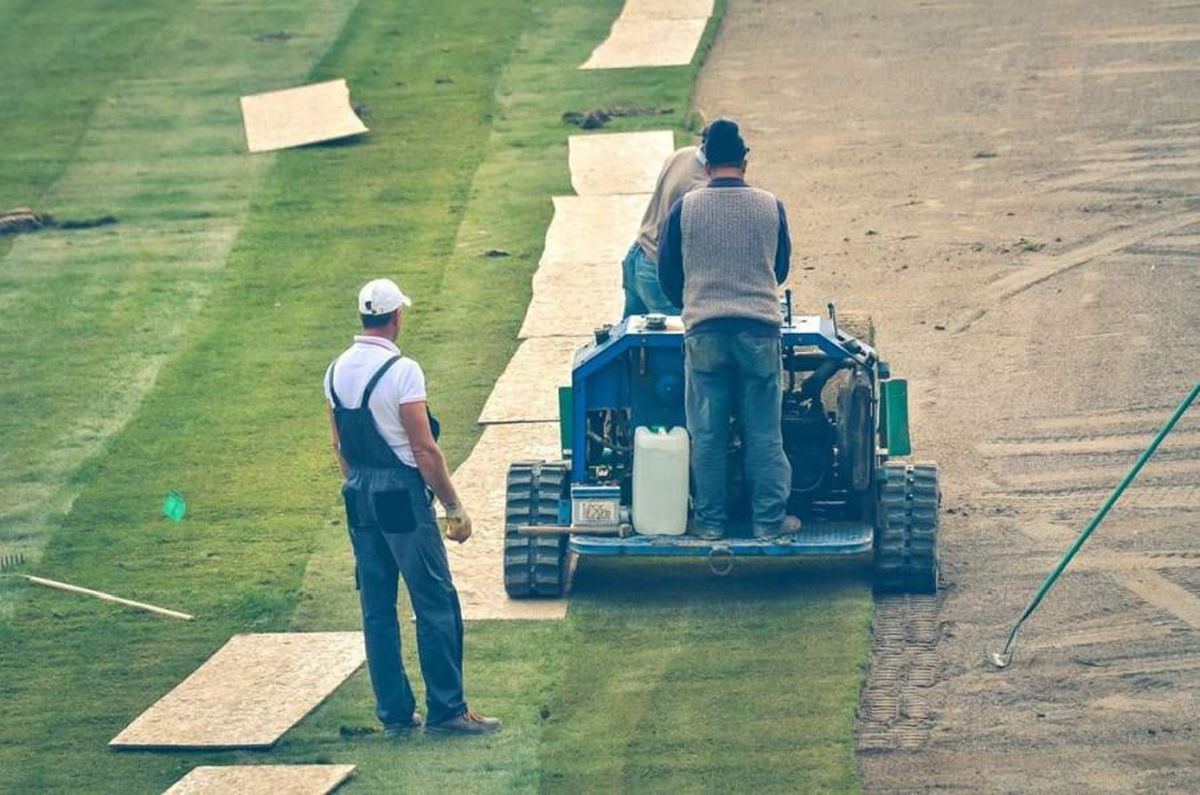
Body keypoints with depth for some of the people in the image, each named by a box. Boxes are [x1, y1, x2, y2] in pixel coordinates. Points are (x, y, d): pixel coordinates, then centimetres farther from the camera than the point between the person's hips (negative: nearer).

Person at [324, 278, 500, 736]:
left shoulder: (337, 371, 6)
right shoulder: (401, 371, -16)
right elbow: (425, 450, -16)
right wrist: (454, 508, -10)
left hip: (359, 497, 7)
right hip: (402, 496, -7)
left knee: (376, 608, 9)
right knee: (436, 603, -1)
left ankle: (394, 713, 13)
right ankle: (446, 710, 0)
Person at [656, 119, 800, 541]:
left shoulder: (684, 209, 0)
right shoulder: (771, 207, 3)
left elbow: (668, 274, 9)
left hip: (704, 332, 0)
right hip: (760, 330, 0)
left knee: (707, 433, 7)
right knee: (764, 432, 5)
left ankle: (710, 520, 10)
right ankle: (770, 519, 7)